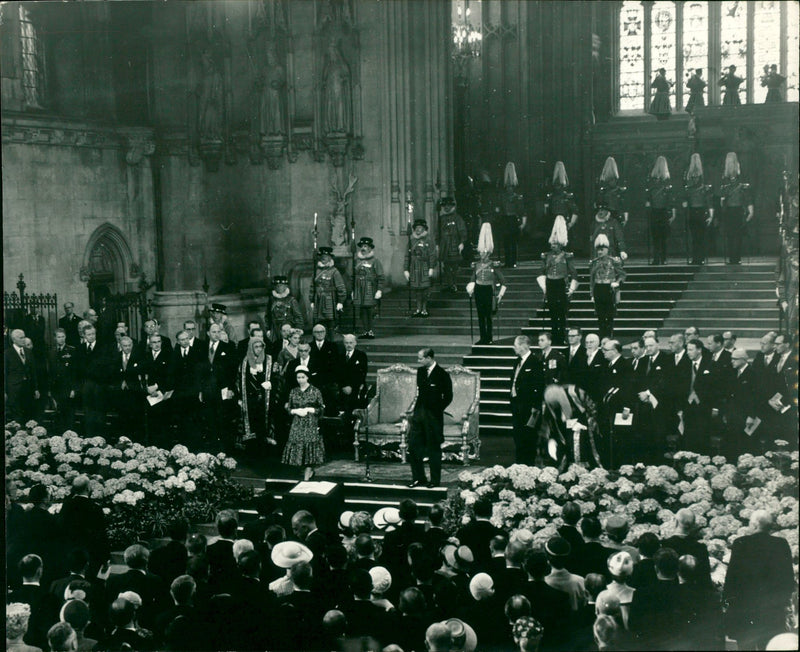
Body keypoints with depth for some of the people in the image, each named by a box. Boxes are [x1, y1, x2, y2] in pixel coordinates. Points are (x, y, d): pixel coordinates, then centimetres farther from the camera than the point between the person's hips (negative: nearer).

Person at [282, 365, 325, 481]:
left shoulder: (315, 391, 1)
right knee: (298, 447, -3)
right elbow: (288, 408, 12)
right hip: (297, 425, 3)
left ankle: (306, 478, 0)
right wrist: (296, 411, -7)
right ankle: (309, 471, 18)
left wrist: (309, 410, -12)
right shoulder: (293, 392, 10)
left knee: (309, 447, -7)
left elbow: (321, 409, 1)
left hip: (311, 425, -3)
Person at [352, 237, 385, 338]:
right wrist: (353, 290, 17)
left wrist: (379, 290, -12)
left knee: (370, 310, -7)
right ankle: (365, 331, 9)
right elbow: (353, 276, 20)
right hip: (359, 291, 4)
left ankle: (371, 331, -2)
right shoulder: (357, 261, 13)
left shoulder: (375, 261, -1)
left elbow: (381, 277, -3)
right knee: (362, 311, 3)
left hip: (370, 291, -4)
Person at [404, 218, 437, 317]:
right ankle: (418, 308, 10)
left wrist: (431, 268, -9)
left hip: (424, 267, -3)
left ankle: (424, 309, 5)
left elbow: (432, 254, -1)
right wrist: (406, 269, 7)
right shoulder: (411, 239, 11)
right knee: (415, 288, 1)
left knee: (425, 288, -6)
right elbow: (407, 255, 12)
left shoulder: (428, 239, 2)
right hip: (414, 267, 3)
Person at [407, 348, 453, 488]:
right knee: (413, 445, 3)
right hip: (419, 414, 6)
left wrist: (437, 410, -5)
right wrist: (417, 407, 11)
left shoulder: (442, 375, -11)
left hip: (433, 416, -6)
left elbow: (448, 397, -7)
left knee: (434, 449, 3)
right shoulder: (420, 371, 9)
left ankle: (435, 480, 12)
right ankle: (418, 478, 14)